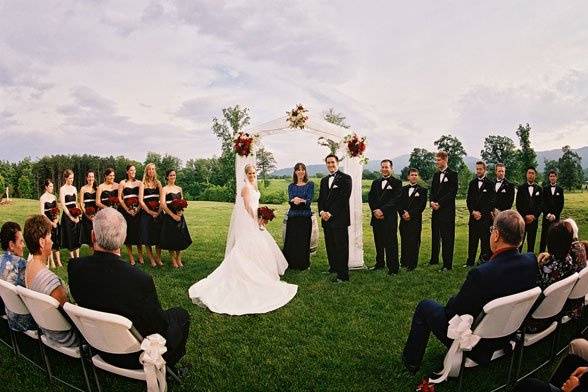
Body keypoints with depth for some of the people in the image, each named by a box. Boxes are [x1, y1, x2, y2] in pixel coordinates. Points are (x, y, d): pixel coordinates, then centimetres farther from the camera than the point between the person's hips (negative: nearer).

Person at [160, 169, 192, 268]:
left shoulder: (179, 188, 12)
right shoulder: (164, 189, -4)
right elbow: (162, 204, -12)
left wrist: (181, 211, -5)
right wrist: (173, 215, -16)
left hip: (179, 216, 5)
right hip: (169, 216, -5)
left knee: (180, 238, 5)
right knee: (171, 238, -1)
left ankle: (179, 260, 16)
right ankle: (173, 260, 11)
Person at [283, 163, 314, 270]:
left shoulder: (310, 184, 4)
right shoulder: (291, 186, 11)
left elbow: (309, 200, -7)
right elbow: (290, 200, -2)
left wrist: (300, 201, -28)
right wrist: (294, 200, -26)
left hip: (305, 217, -2)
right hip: (292, 216, 2)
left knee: (304, 241, 0)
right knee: (291, 241, 2)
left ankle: (303, 264, 13)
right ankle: (290, 264, 15)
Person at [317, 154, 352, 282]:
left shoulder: (345, 178, -2)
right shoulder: (324, 180, 20)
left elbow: (344, 198, -12)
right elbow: (321, 199, 17)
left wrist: (330, 213, -14)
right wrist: (321, 212, -3)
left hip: (339, 219, -6)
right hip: (326, 219, 6)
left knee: (341, 247, -4)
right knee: (330, 246, 11)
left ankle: (343, 275, 1)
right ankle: (333, 268, 24)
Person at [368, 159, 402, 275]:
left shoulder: (397, 182, 1)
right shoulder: (375, 182, 18)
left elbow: (395, 200, -9)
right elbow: (370, 198, 10)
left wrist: (382, 210, -15)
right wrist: (375, 211, -6)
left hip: (390, 218, -5)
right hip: (376, 217, 5)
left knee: (391, 243, -4)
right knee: (378, 242, 12)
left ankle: (393, 268, 1)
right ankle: (379, 264, 25)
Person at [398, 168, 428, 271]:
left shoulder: (422, 190, 5)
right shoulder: (403, 189, 15)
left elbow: (422, 205, -4)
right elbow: (399, 204, 9)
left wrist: (410, 214, -11)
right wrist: (403, 213, -7)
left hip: (415, 220, -3)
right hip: (404, 220, 3)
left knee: (414, 242, -5)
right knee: (404, 242, 7)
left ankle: (412, 264, 0)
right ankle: (404, 262, 16)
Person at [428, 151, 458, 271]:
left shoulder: (452, 174, -5)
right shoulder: (436, 175, 15)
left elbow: (452, 192, -12)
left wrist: (439, 203, -15)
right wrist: (432, 201, -5)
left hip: (447, 210, -7)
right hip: (436, 210, 7)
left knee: (447, 238, -3)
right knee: (435, 235, 14)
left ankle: (447, 264, 2)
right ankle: (434, 259, 27)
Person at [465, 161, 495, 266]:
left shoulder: (490, 184, 0)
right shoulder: (472, 183, 12)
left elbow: (491, 202, -4)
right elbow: (468, 200, 9)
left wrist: (481, 213, -10)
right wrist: (473, 211, -5)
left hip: (485, 217, -3)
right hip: (473, 216, 4)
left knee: (485, 241, -2)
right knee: (472, 241, 6)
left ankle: (485, 261, 5)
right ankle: (470, 262, 12)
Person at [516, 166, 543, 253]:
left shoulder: (539, 189, 10)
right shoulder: (521, 188, 4)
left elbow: (540, 205, 6)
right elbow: (518, 205, -1)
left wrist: (534, 216, -6)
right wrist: (525, 216, -9)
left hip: (533, 219, 2)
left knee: (531, 242, 4)